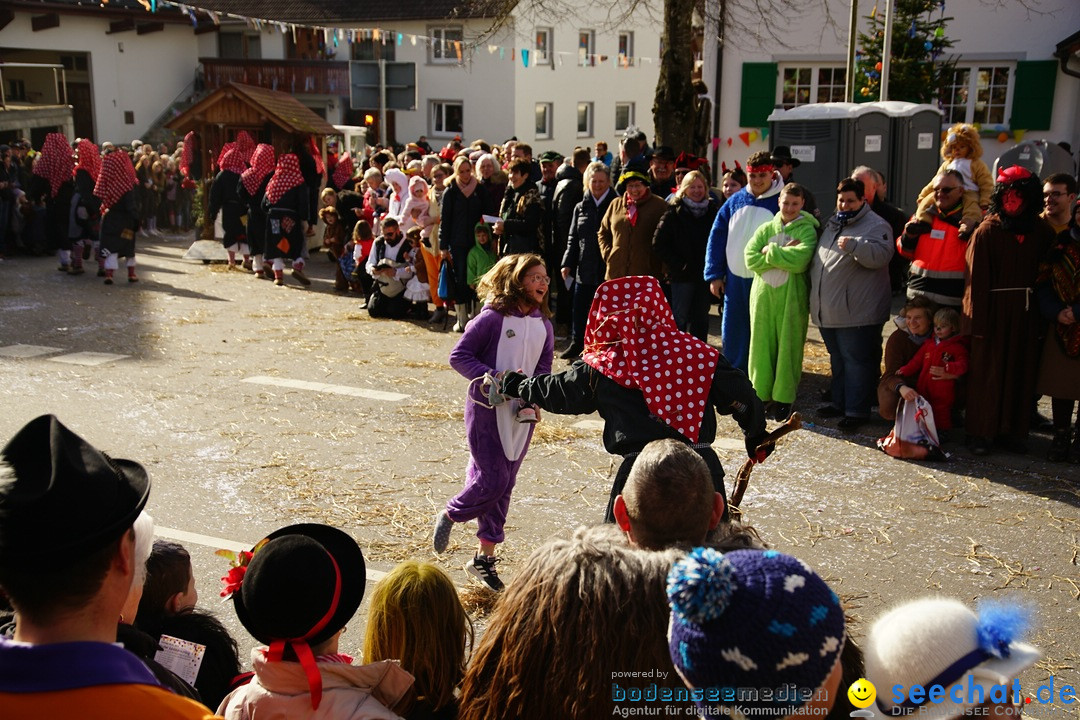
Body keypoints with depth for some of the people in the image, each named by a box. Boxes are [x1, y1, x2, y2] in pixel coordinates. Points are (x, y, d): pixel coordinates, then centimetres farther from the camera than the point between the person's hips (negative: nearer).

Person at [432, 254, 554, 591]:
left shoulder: (544, 326, 6)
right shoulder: (493, 317, -12)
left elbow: (544, 368, 9)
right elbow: (459, 355, -11)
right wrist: (495, 378, -22)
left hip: (522, 415, 6)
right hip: (487, 409, -6)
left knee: (503, 486, 10)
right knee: (492, 480, -9)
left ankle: (484, 558, 22)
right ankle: (449, 516, 21)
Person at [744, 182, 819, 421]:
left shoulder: (807, 231, 0)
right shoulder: (766, 228, 10)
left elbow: (799, 261, -17)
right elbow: (751, 259, -4)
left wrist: (770, 252, -8)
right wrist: (783, 254, -11)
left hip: (791, 298, -3)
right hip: (763, 296, 3)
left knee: (788, 348, 1)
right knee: (762, 346, 5)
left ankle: (783, 398, 11)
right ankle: (762, 395, 15)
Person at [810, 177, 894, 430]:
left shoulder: (876, 226, -6)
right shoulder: (831, 224, 18)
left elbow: (881, 255, -23)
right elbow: (817, 260, 28)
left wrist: (854, 245, -36)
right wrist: (815, 299, 23)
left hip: (857, 313, -8)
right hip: (828, 312, 8)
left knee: (856, 361, -4)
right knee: (837, 360, 18)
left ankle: (857, 410, 3)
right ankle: (840, 402, 29)